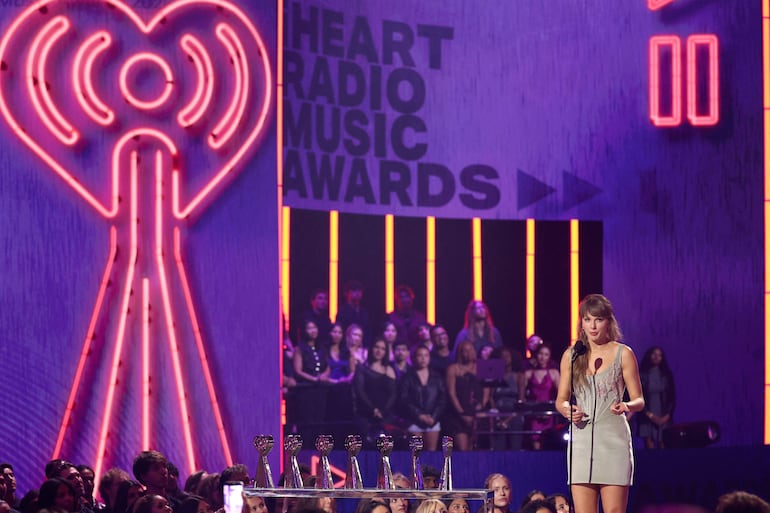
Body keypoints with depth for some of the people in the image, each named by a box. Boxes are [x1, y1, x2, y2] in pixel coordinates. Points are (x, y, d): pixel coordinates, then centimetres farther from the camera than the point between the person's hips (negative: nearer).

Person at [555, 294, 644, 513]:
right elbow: (560, 399, 15)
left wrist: (626, 406, -19)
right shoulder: (571, 355, 11)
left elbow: (639, 400, 4)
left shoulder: (623, 354, 3)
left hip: (613, 438, -3)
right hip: (581, 437, 3)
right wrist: (567, 409, -8)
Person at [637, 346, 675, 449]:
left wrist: (667, 415, -2)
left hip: (664, 418, 2)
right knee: (650, 448, -10)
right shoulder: (642, 375, 2)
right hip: (647, 418, -2)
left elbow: (672, 397, 10)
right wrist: (650, 415, -8)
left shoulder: (667, 375, 9)